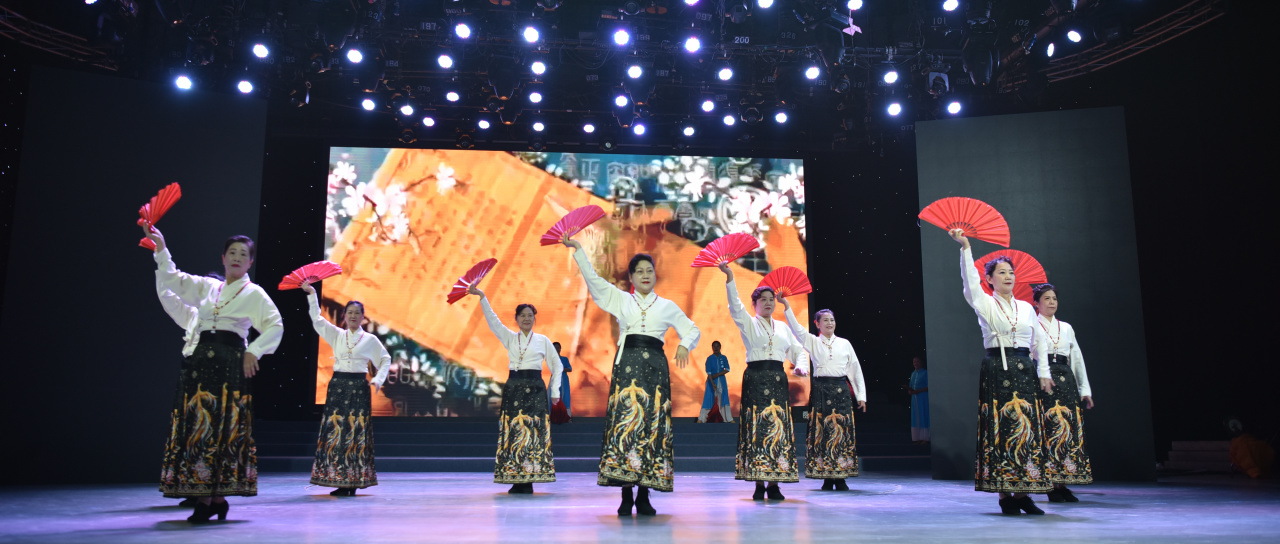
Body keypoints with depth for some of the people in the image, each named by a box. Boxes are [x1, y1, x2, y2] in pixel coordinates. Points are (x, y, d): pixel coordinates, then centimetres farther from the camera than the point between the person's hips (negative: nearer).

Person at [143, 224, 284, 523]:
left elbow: (275, 325, -2)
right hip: (200, 359, 4)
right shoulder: (206, 286, 18)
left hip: (230, 361, -4)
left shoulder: (254, 293, 5)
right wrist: (161, 249, 8)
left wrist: (254, 351, -11)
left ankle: (213, 497, -1)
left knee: (225, 426, -6)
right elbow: (171, 279, 18)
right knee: (197, 424, -1)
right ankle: (212, 498, 4)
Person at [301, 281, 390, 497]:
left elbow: (385, 359, 12)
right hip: (337, 385, 2)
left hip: (358, 387, -2)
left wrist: (378, 380, -1)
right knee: (335, 431, -2)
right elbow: (317, 319, 8)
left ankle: (353, 481, 1)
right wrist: (312, 294, 2)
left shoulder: (370, 339, 6)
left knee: (356, 433, -4)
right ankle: (338, 480, 4)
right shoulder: (336, 335, 11)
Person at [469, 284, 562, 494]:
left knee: (534, 433, -7)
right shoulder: (509, 338, 11)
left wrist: (555, 392, 4)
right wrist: (482, 297, -11)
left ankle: (528, 479, -2)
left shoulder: (543, 341, 7)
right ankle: (517, 479, 3)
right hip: (513, 388, 2)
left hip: (535, 389, -2)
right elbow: (492, 319, 0)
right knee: (513, 432, -2)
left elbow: (556, 366, 11)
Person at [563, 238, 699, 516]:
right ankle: (626, 495, -8)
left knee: (653, 424, -5)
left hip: (655, 366, 1)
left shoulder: (667, 306, 18)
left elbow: (692, 330, 21)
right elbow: (592, 277, 10)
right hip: (627, 364, -1)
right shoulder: (620, 299, 17)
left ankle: (644, 495, 0)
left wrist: (684, 345, 0)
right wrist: (577, 249, 3)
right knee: (625, 421, -11)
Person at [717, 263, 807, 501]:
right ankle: (759, 483, -4)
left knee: (779, 427, -2)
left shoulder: (783, 326, 18)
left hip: (778, 379, 3)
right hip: (755, 378, -3)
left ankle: (774, 483, 3)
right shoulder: (748, 323, 7)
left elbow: (797, 349, 18)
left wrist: (801, 365, -4)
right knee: (757, 428, -7)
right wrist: (729, 276, -22)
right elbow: (735, 305, -9)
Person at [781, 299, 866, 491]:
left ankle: (841, 477, 4)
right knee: (821, 431, -2)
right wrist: (786, 306, -17)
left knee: (842, 430, -2)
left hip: (841, 389, 1)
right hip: (820, 388, -1)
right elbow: (796, 328, -5)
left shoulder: (844, 343, 12)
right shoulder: (813, 342, 9)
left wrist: (861, 396, 7)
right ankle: (827, 477, 4)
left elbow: (855, 370, 12)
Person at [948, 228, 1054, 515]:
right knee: (1000, 429, -5)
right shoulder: (986, 304, 3)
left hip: (1024, 371, 4)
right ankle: (1004, 494, -2)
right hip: (996, 370, -4)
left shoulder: (1026, 307, 15)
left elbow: (1039, 341, 18)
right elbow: (970, 280, -13)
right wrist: (965, 247, -22)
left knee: (1027, 429, 1)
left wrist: (1044, 373, 11)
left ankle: (1022, 492, 6)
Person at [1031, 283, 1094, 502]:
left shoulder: (1066, 327, 19)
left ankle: (1062, 483, 4)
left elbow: (1077, 359, 19)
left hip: (1066, 381, 5)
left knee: (1070, 429, -1)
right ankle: (1051, 486, -4)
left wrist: (1085, 390, 14)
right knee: (1048, 430, -8)